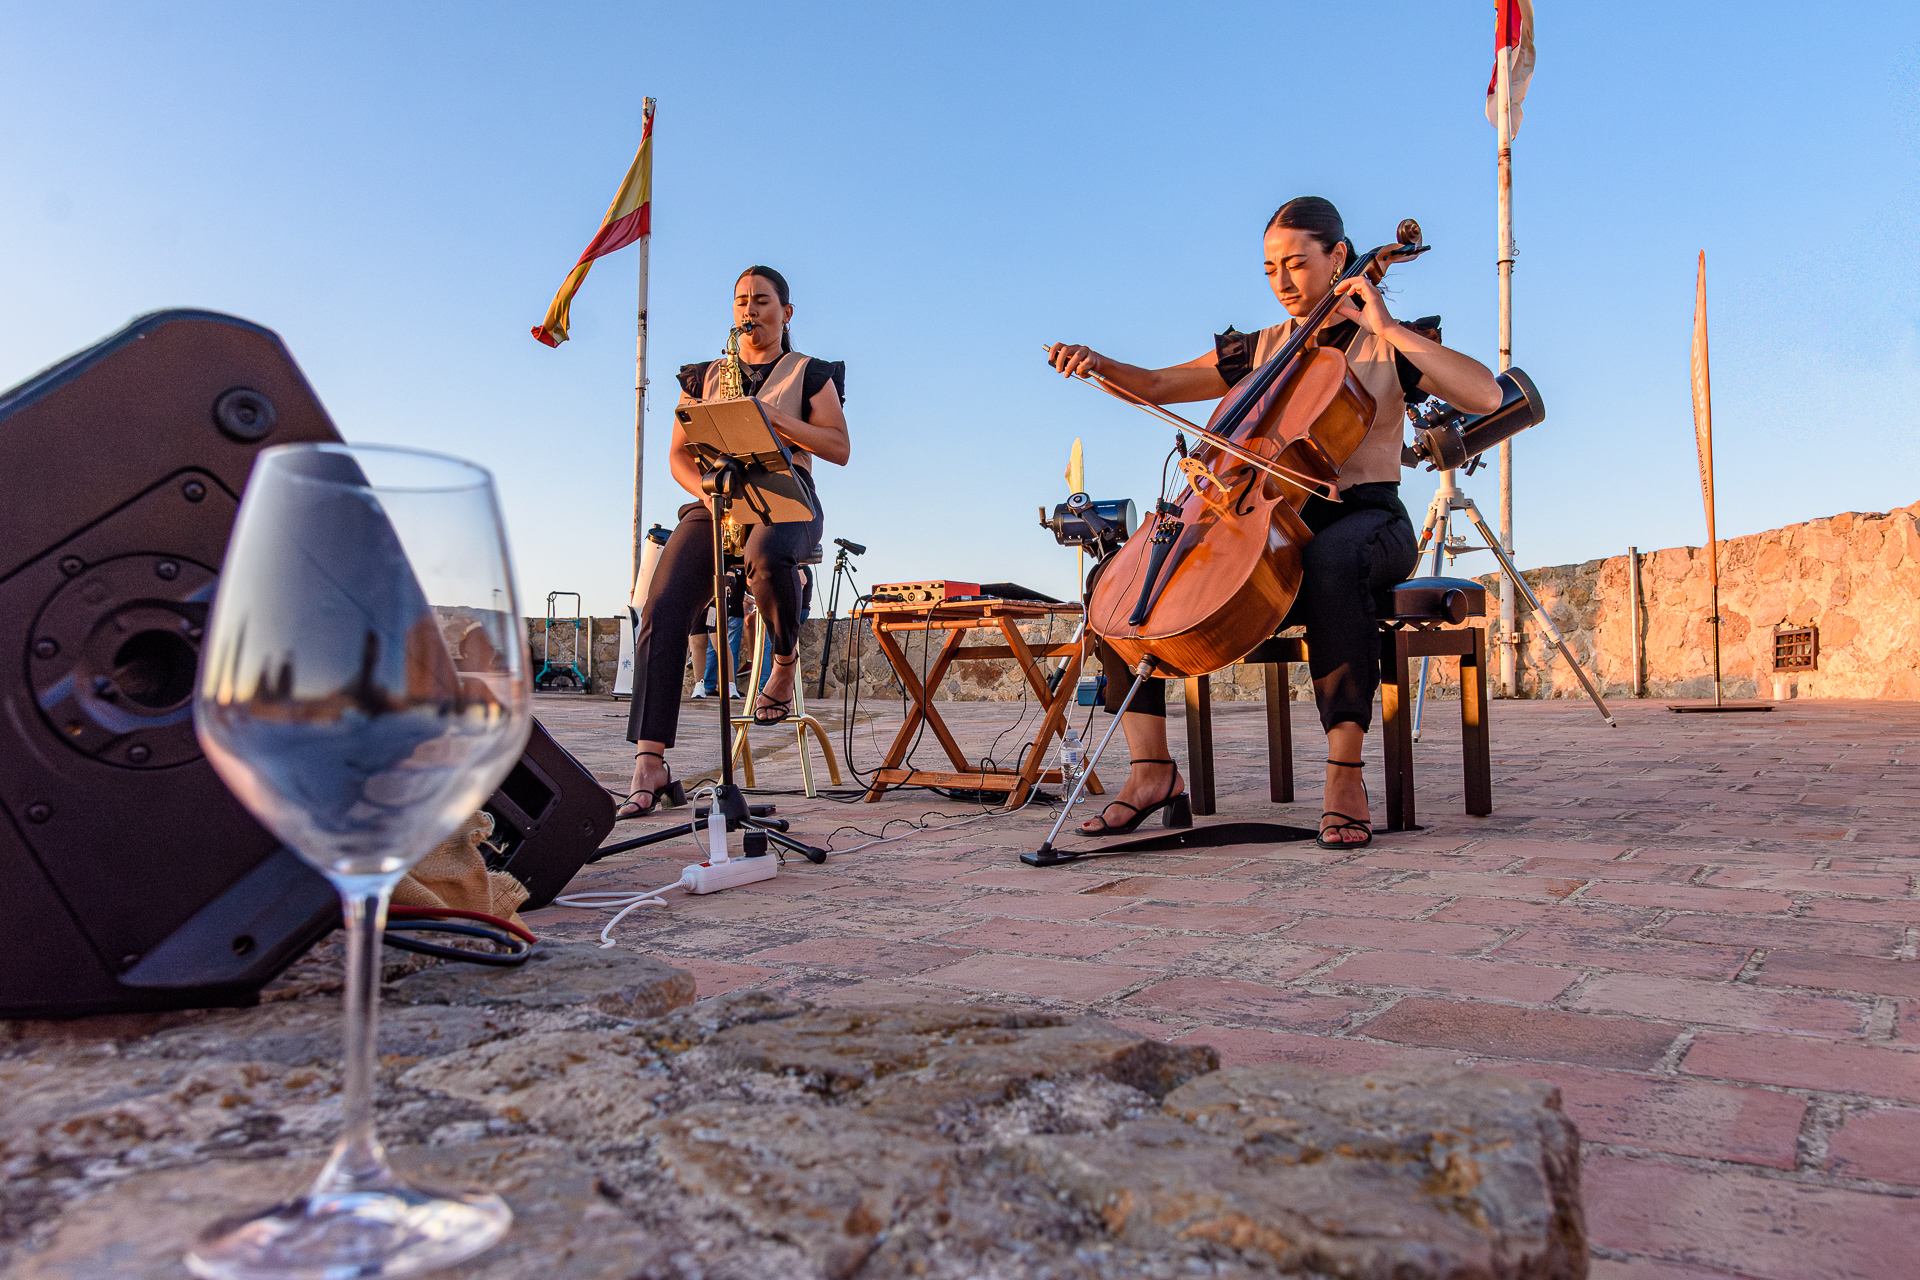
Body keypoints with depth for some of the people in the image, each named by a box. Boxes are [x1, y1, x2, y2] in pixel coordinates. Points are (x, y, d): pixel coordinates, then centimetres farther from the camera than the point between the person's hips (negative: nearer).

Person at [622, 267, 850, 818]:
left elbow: (839, 449, 2)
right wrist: (707, 491, -7)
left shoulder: (810, 374, 13)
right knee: (661, 610, -24)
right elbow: (678, 453, 15)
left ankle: (786, 663, -10)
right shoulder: (704, 376, 22)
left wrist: (774, 418, -11)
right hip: (712, 502, 3)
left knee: (766, 558, -42)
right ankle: (649, 762, -28)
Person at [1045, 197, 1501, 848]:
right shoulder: (1260, 349, 17)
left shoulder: (1387, 348, 4)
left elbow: (1486, 395, -12)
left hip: (1366, 518, -4)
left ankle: (1345, 770, -37)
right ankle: (1152, 767, -18)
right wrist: (1098, 363, -4)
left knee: (1330, 558, -44)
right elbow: (1158, 386, 17)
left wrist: (1387, 327, -13)